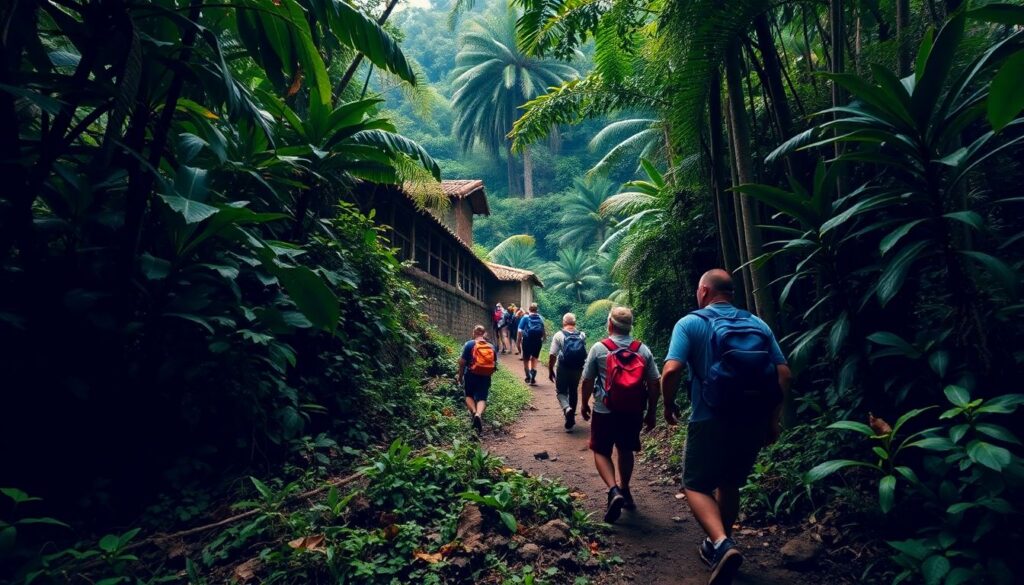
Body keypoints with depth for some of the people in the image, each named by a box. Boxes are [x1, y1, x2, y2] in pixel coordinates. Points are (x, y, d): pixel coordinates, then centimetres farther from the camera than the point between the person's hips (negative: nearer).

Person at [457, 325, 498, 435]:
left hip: (471, 375, -1)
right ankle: (479, 414, -25)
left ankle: (474, 411, -8)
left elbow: (462, 362, -7)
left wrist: (460, 376, 4)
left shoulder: (469, 344, -5)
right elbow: (495, 366, 9)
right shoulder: (491, 347, 6)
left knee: (469, 395, 18)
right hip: (485, 377, 2)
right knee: (482, 398, 4)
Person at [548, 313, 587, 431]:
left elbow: (552, 355, -12)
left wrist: (550, 370, -2)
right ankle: (570, 419, 27)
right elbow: (584, 353, 3)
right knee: (573, 392, 19)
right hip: (578, 368, 3)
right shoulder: (582, 335, 0)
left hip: (562, 368, -3)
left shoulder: (558, 335, -9)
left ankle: (567, 408, -18)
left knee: (561, 392, 12)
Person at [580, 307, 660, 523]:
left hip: (605, 412, -3)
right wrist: (651, 412, 9)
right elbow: (654, 384, -1)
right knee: (626, 451, 21)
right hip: (633, 413, 3)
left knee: (601, 451, 8)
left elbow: (587, 381, -4)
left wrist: (584, 404, 11)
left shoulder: (599, 348, -9)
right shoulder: (643, 350, -2)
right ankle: (624, 490, 34)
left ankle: (614, 491, -12)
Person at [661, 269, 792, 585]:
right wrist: (773, 419, 11)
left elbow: (671, 371, -19)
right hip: (753, 422, 5)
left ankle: (721, 545, -10)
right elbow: (784, 375, 3)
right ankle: (719, 546, 36)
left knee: (696, 486, 11)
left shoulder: (690, 323, -7)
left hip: (710, 421, -5)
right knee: (729, 484, 23)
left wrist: (669, 405, -2)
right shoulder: (759, 325, 6)